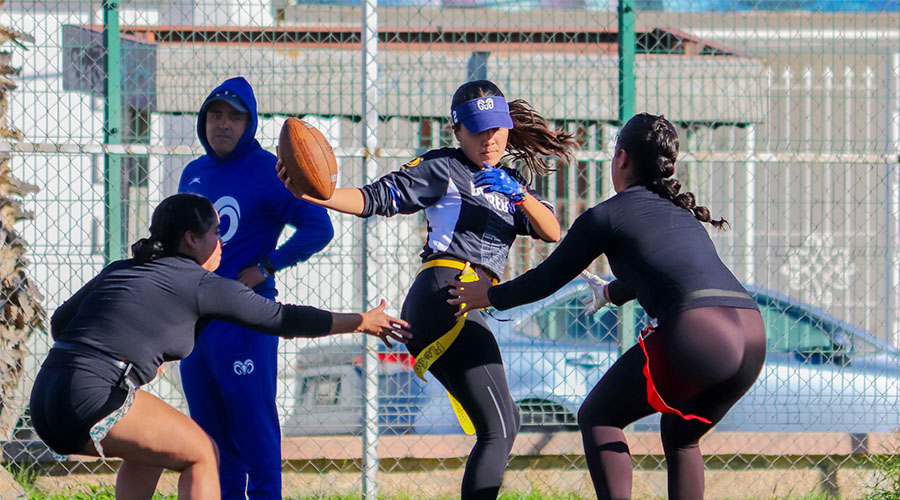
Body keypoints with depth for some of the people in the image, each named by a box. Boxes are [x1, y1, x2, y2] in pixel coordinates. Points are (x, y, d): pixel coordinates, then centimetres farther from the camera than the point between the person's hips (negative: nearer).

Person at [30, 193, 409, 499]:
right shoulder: (203, 285, 3)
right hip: (91, 397, -8)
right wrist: (363, 322, 21)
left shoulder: (119, 270, 22)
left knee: (151, 448, 31)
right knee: (200, 453, 9)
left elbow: (59, 322, 23)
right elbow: (284, 319, 10)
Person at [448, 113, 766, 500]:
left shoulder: (606, 216, 9)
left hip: (697, 331, -7)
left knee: (597, 418, 13)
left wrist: (489, 296, 36)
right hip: (753, 332, 7)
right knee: (680, 437, 28)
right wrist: (612, 293, 68)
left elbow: (547, 279, 18)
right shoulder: (680, 211, 28)